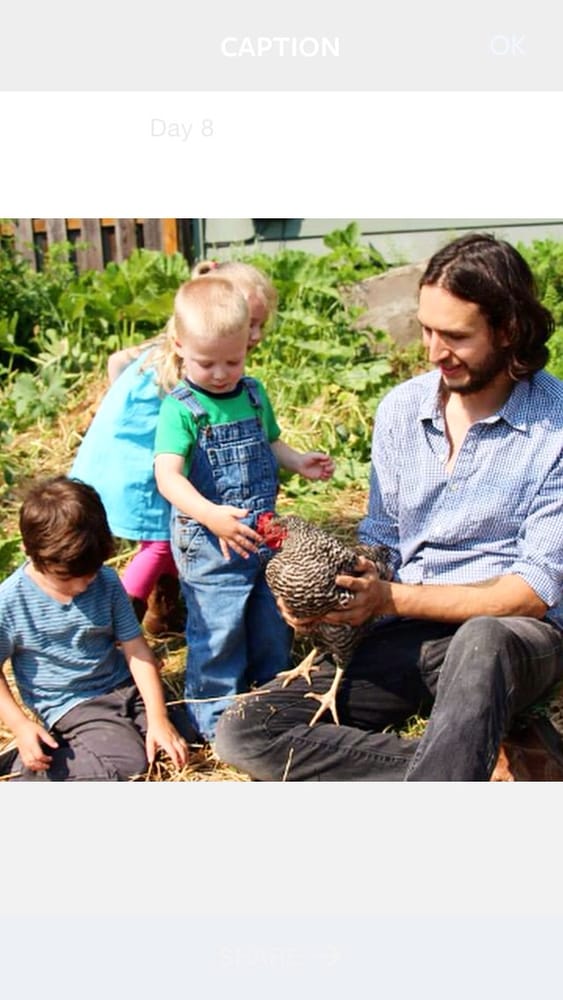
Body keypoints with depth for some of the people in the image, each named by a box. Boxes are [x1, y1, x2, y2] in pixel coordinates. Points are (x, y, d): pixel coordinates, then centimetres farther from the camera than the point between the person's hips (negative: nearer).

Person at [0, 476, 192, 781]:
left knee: (183, 738, -7)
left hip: (125, 687, 5)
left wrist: (158, 718, -13)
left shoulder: (107, 582, -6)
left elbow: (136, 650, -5)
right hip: (71, 706, -5)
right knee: (127, 762, -25)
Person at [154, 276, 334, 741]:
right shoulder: (180, 409, -16)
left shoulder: (254, 394, 5)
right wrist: (211, 515, -42)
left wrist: (298, 460, 3)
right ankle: (214, 720, 18)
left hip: (263, 535, 7)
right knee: (218, 632, 0)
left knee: (274, 623, 19)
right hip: (210, 544, -6)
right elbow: (168, 476, -27)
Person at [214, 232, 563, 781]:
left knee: (482, 643, -43)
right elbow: (381, 539, 11)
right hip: (407, 636, 5)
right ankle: (453, 772, -19)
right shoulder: (401, 408, 5)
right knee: (242, 731, -14)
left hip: (514, 636, -5)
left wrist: (393, 599, -18)